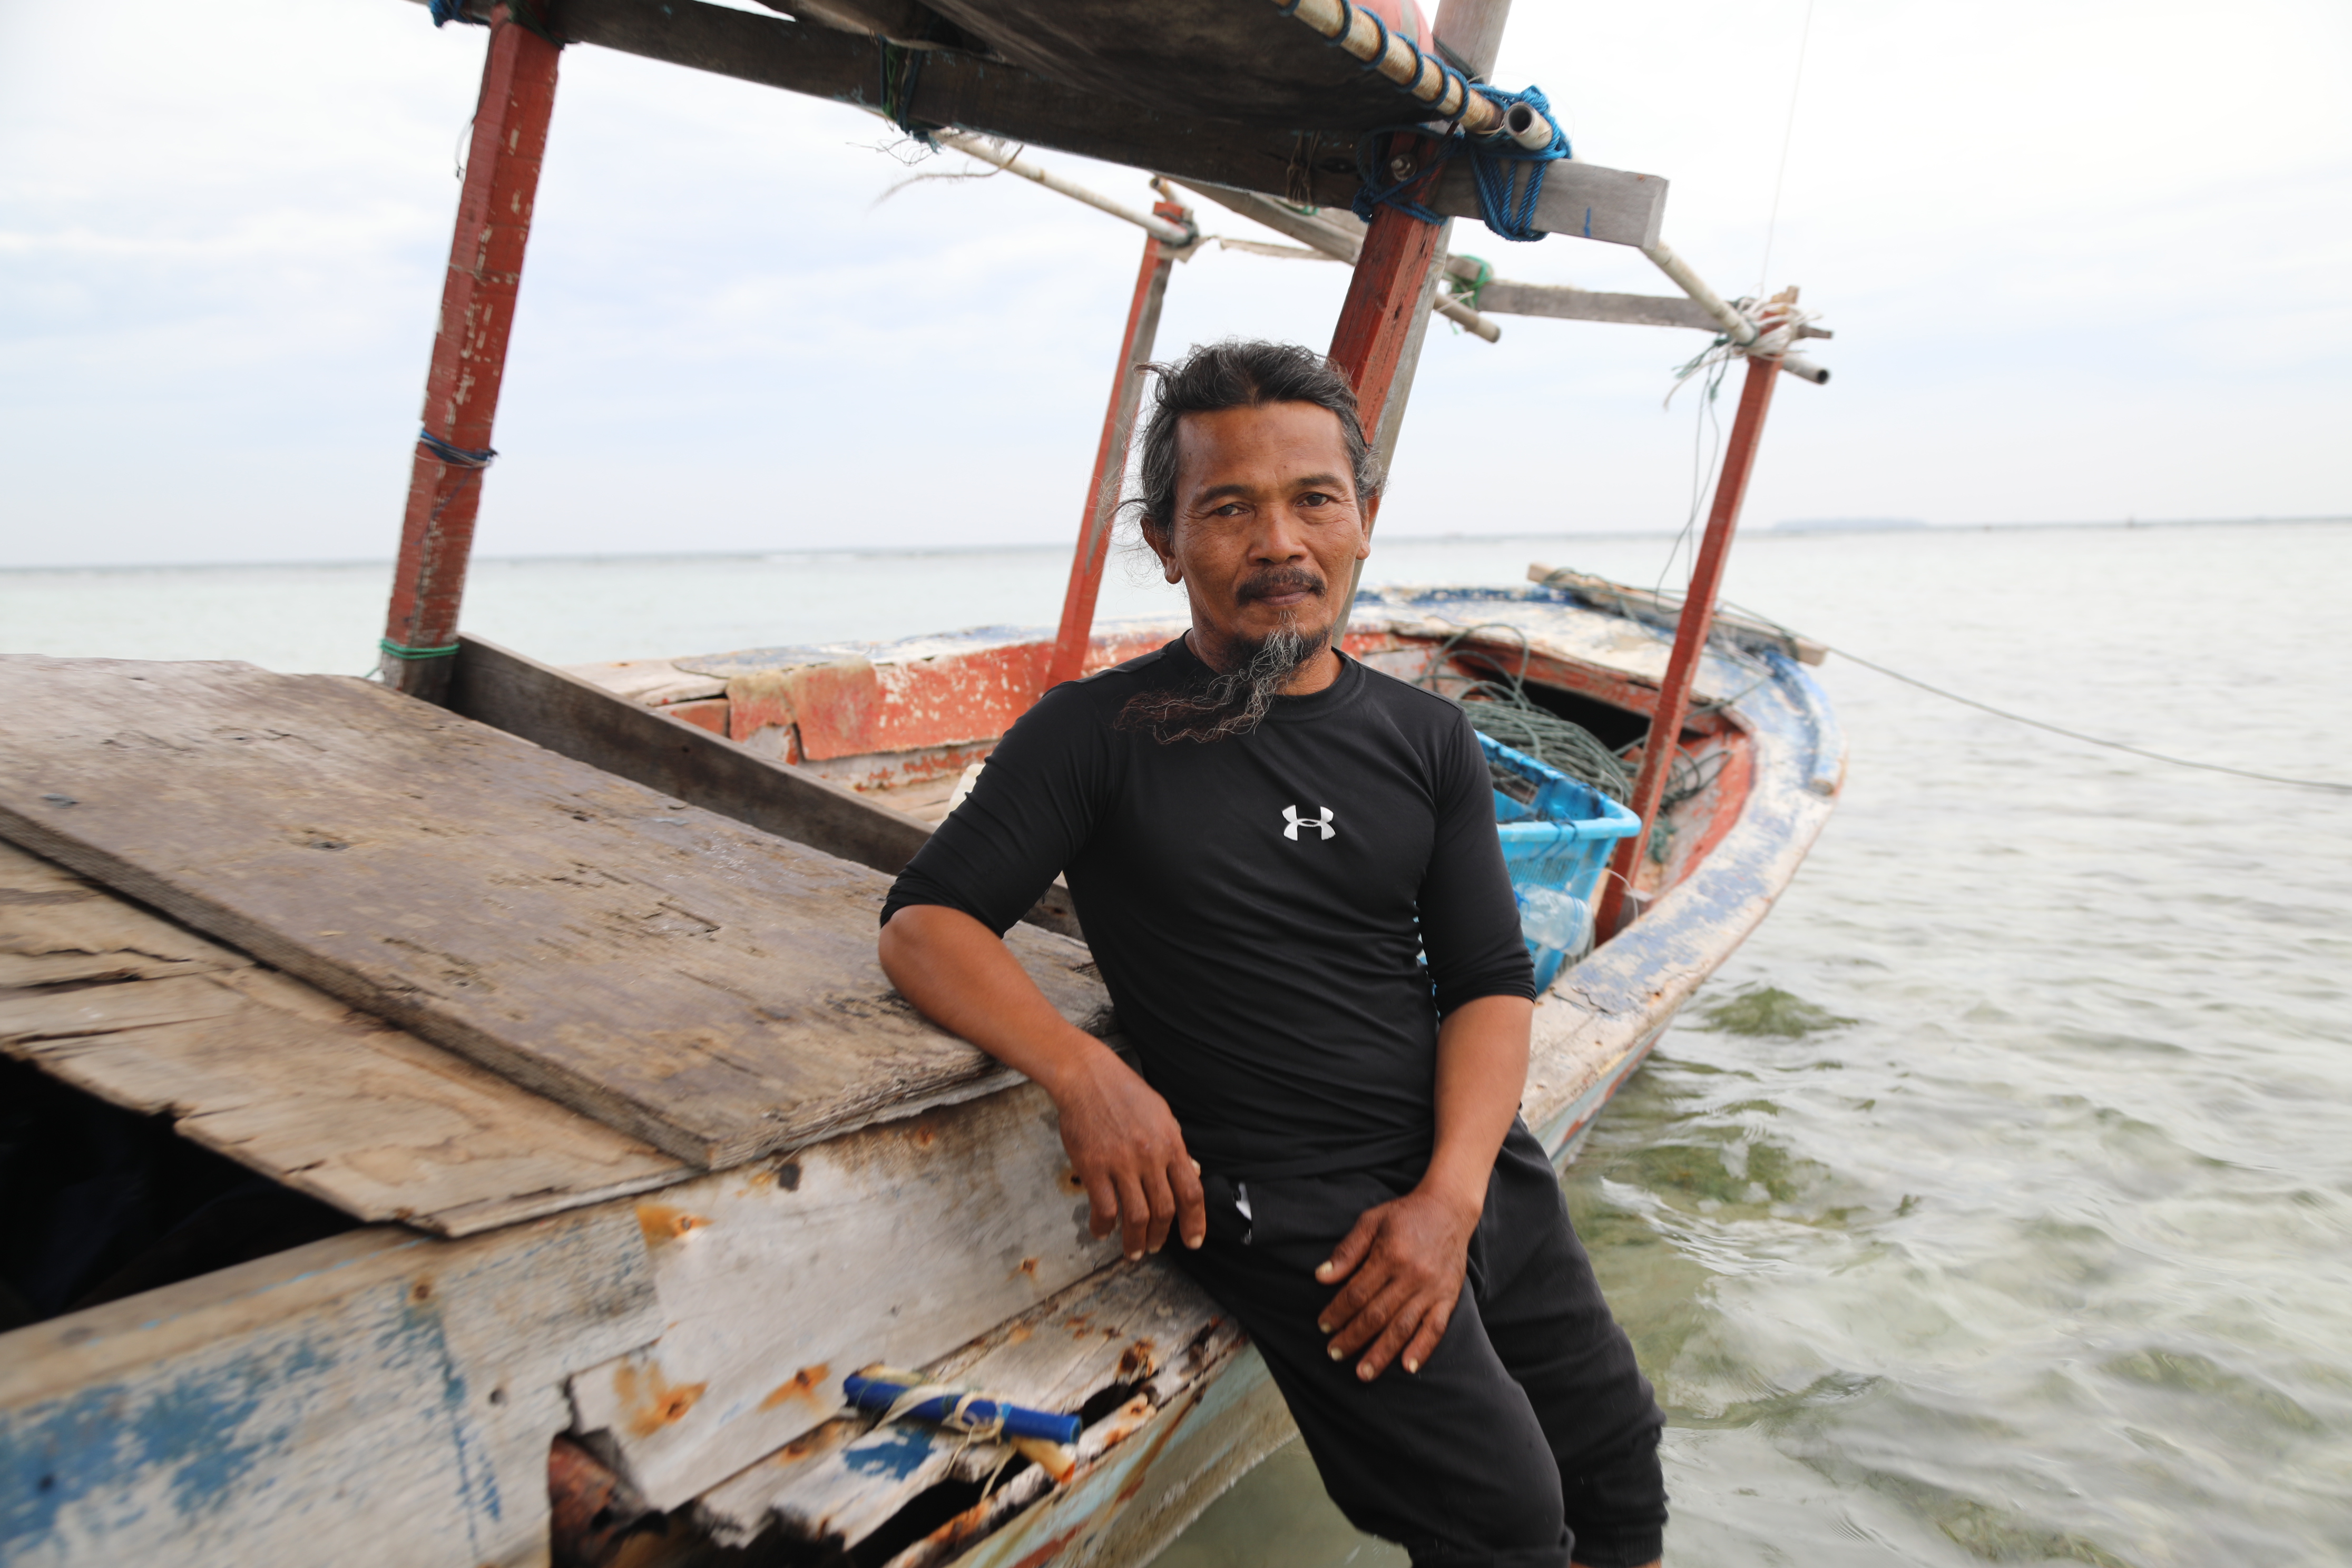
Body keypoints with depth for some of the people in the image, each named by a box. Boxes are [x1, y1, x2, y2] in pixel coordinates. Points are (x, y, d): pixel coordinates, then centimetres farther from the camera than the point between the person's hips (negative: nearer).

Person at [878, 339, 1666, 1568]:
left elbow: (1492, 981, 4)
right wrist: (1084, 1073, -24)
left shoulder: (1428, 741, 7)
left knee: (1621, 1469, 14)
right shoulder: (1101, 733, -6)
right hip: (1292, 1207, -5)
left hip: (1471, 1161, 5)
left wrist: (1452, 1191, -12)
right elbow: (923, 923, -7)